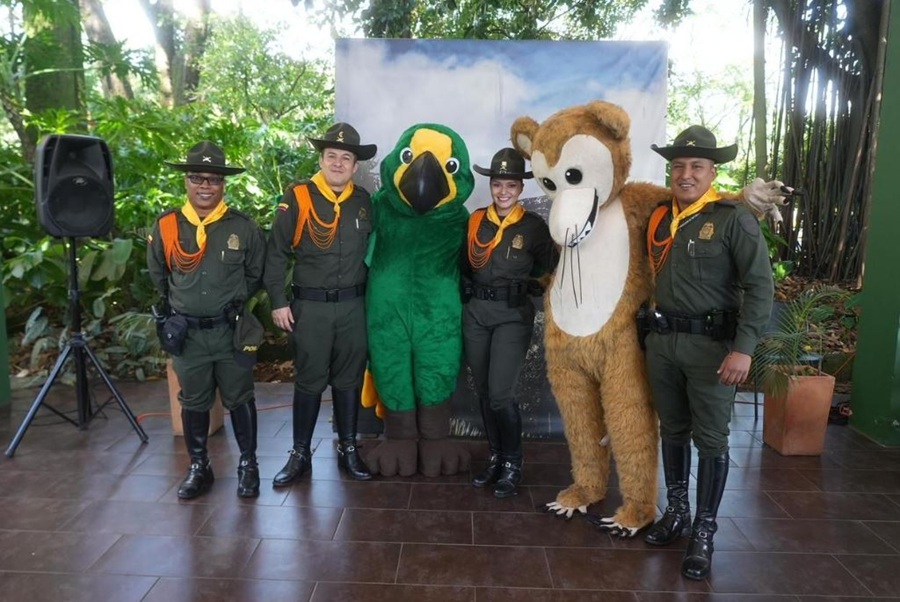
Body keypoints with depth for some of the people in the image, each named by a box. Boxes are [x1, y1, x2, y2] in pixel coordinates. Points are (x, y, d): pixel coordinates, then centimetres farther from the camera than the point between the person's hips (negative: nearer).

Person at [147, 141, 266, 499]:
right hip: (186, 333, 2)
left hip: (232, 332, -1)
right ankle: (198, 467, 29)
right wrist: (182, 306, 14)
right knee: (194, 402, 13)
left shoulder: (244, 228, -5)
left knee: (239, 399, 9)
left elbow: (256, 275, 7)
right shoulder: (166, 227, -2)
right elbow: (158, 277, 14)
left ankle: (248, 464, 24)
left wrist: (231, 305, 7)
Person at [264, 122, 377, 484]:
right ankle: (299, 454, 21)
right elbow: (277, 253, -4)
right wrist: (278, 302, -8)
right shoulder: (297, 197, -6)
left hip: (353, 306, 3)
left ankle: (348, 450, 25)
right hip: (310, 306, -3)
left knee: (349, 380, 11)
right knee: (309, 382, 6)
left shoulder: (363, 201, 5)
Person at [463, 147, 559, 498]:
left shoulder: (533, 226, -4)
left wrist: (519, 284, -9)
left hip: (513, 315, -4)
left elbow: (549, 269, 1)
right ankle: (495, 457, 28)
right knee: (483, 392, 10)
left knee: (500, 393, -10)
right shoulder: (475, 221, 5)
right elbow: (464, 265, 12)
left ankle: (513, 464, 10)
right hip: (475, 313, 4)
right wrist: (470, 292, 2)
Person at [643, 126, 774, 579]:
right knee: (672, 431, 16)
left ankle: (704, 531, 17)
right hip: (662, 340, 5)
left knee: (711, 439, 5)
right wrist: (653, 327, 10)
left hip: (711, 343, -5)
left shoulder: (734, 219, -9)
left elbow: (760, 286, -12)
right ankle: (676, 511, 32)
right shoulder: (659, 217, 7)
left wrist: (744, 348, -18)